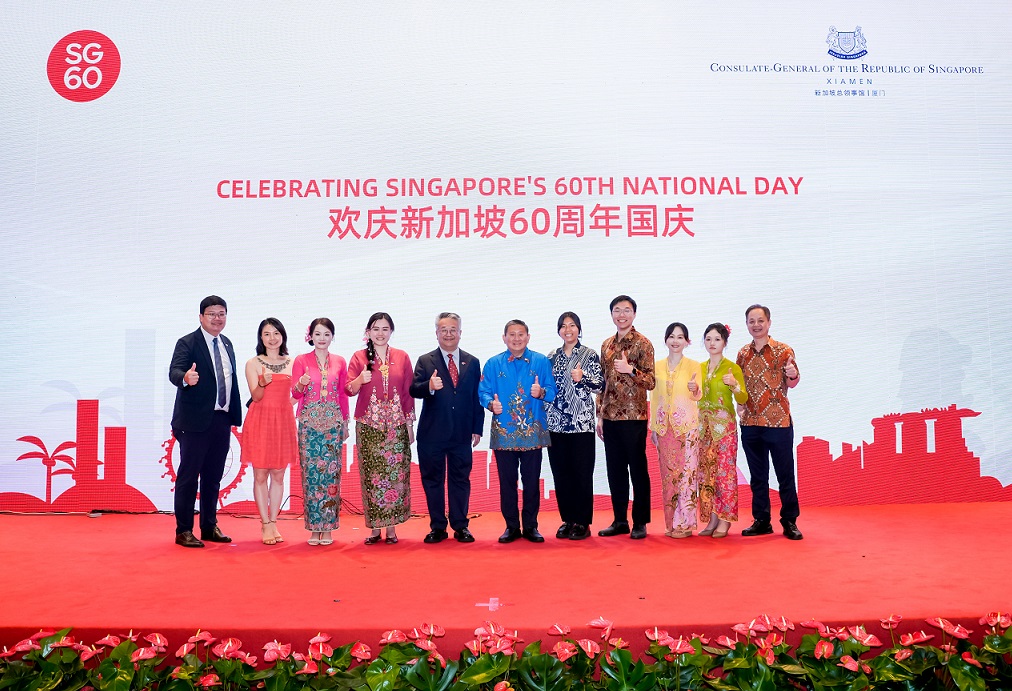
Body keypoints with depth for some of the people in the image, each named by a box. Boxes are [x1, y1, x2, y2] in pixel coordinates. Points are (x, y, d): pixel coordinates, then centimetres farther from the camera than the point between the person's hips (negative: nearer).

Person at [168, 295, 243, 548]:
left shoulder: (227, 344, 15)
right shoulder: (187, 343, -6)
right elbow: (174, 371, -20)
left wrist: (234, 414, 13)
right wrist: (186, 378, -44)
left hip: (222, 420, 7)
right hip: (195, 421, -7)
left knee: (213, 476, 13)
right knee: (188, 475, 0)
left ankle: (210, 527, 23)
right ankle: (183, 531, 9)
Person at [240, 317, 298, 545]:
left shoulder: (292, 363, 8)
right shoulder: (253, 363, 1)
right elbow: (255, 396, -8)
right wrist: (263, 383, -25)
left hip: (283, 422, 2)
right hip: (260, 421, -2)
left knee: (278, 475, 6)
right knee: (260, 475, 2)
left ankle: (274, 523, 14)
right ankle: (265, 525, 10)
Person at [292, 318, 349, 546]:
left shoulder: (339, 362, 9)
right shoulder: (301, 360, 4)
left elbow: (343, 394, 12)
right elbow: (295, 393, 0)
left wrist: (345, 422, 10)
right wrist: (301, 384, -22)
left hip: (333, 423, 1)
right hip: (309, 423, -1)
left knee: (331, 473, -1)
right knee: (311, 473, -3)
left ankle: (327, 527, 6)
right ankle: (314, 527, 5)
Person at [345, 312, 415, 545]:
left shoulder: (402, 357, 7)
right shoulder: (359, 357, 5)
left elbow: (408, 392, 7)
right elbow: (349, 389, -1)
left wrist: (410, 424, 4)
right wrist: (360, 380, -22)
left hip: (396, 425, 1)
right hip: (368, 425, -1)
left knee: (396, 474, -1)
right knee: (372, 474, -1)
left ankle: (392, 526, 7)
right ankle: (375, 527, 8)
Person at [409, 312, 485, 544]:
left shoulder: (472, 363, 9)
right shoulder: (425, 361, 3)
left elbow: (477, 397, 9)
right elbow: (414, 390, -9)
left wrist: (477, 429, 4)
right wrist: (429, 386, -31)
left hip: (462, 434, 1)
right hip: (432, 433, -1)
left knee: (460, 479, 7)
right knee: (433, 480, 6)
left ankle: (460, 526, 18)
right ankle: (437, 527, 17)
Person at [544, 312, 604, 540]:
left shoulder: (590, 355, 2)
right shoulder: (552, 357, 13)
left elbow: (600, 385, -3)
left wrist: (582, 378, -19)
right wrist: (542, 416, 7)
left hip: (581, 422, -4)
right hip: (555, 422, 4)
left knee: (582, 472, -2)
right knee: (560, 472, 5)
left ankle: (583, 522, 7)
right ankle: (567, 520, 16)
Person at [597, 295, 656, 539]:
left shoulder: (642, 343, -5)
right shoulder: (607, 345, 14)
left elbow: (650, 382, -10)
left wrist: (630, 370, -27)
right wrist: (600, 415, 13)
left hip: (634, 417, -6)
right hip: (610, 417, 6)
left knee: (638, 469, 1)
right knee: (615, 470, 10)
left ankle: (640, 522, 9)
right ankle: (620, 521, 19)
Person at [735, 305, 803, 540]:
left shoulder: (783, 350, -2)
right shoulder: (743, 353, 9)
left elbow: (792, 383, -5)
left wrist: (793, 375, -27)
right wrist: (739, 404, 1)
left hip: (778, 421, -4)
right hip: (750, 423, 4)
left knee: (785, 474, 2)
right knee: (757, 476, 10)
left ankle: (789, 521, 12)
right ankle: (761, 521, 18)